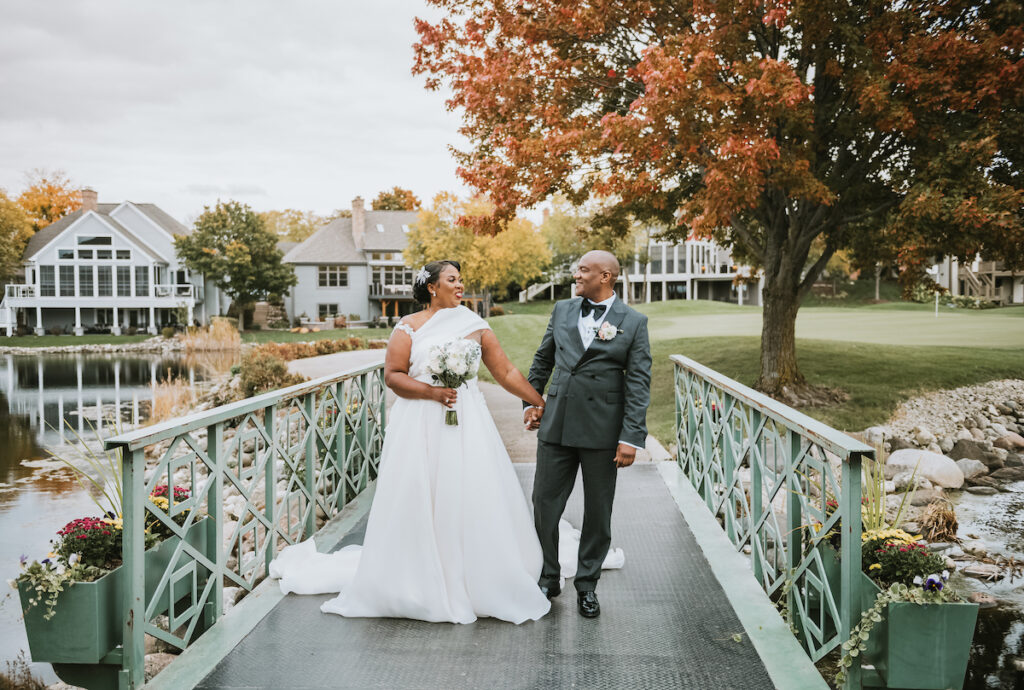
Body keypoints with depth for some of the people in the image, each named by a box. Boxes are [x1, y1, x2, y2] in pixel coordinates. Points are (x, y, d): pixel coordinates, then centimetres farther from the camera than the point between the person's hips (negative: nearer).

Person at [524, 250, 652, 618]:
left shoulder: (633, 322, -2)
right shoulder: (562, 310, 8)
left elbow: (638, 384, -6)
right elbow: (542, 359, 20)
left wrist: (631, 437, -11)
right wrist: (530, 400, 14)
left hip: (602, 431, -3)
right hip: (556, 426, 3)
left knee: (598, 512, 9)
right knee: (544, 505, 6)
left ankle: (587, 585, 26)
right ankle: (548, 579, 25)